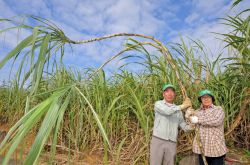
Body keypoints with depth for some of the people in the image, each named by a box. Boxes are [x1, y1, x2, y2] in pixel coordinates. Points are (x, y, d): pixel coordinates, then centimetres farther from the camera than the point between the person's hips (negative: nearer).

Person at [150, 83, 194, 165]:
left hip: (171, 143, 4)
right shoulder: (158, 104, -1)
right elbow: (167, 111, -21)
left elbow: (184, 126, 9)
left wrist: (192, 125, -12)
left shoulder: (178, 109, 13)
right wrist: (183, 106, -13)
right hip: (158, 140, -4)